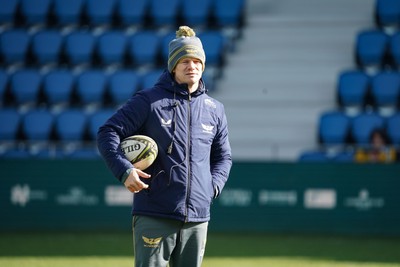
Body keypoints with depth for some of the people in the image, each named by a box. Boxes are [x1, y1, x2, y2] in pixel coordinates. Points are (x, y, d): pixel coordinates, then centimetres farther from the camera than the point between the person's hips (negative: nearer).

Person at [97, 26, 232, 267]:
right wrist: (124, 170, -18)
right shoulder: (148, 101, -2)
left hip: (197, 217, 5)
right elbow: (108, 133, -3)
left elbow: (223, 156, 24)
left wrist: (213, 187, 6)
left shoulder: (215, 110, 13)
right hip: (154, 216, -5)